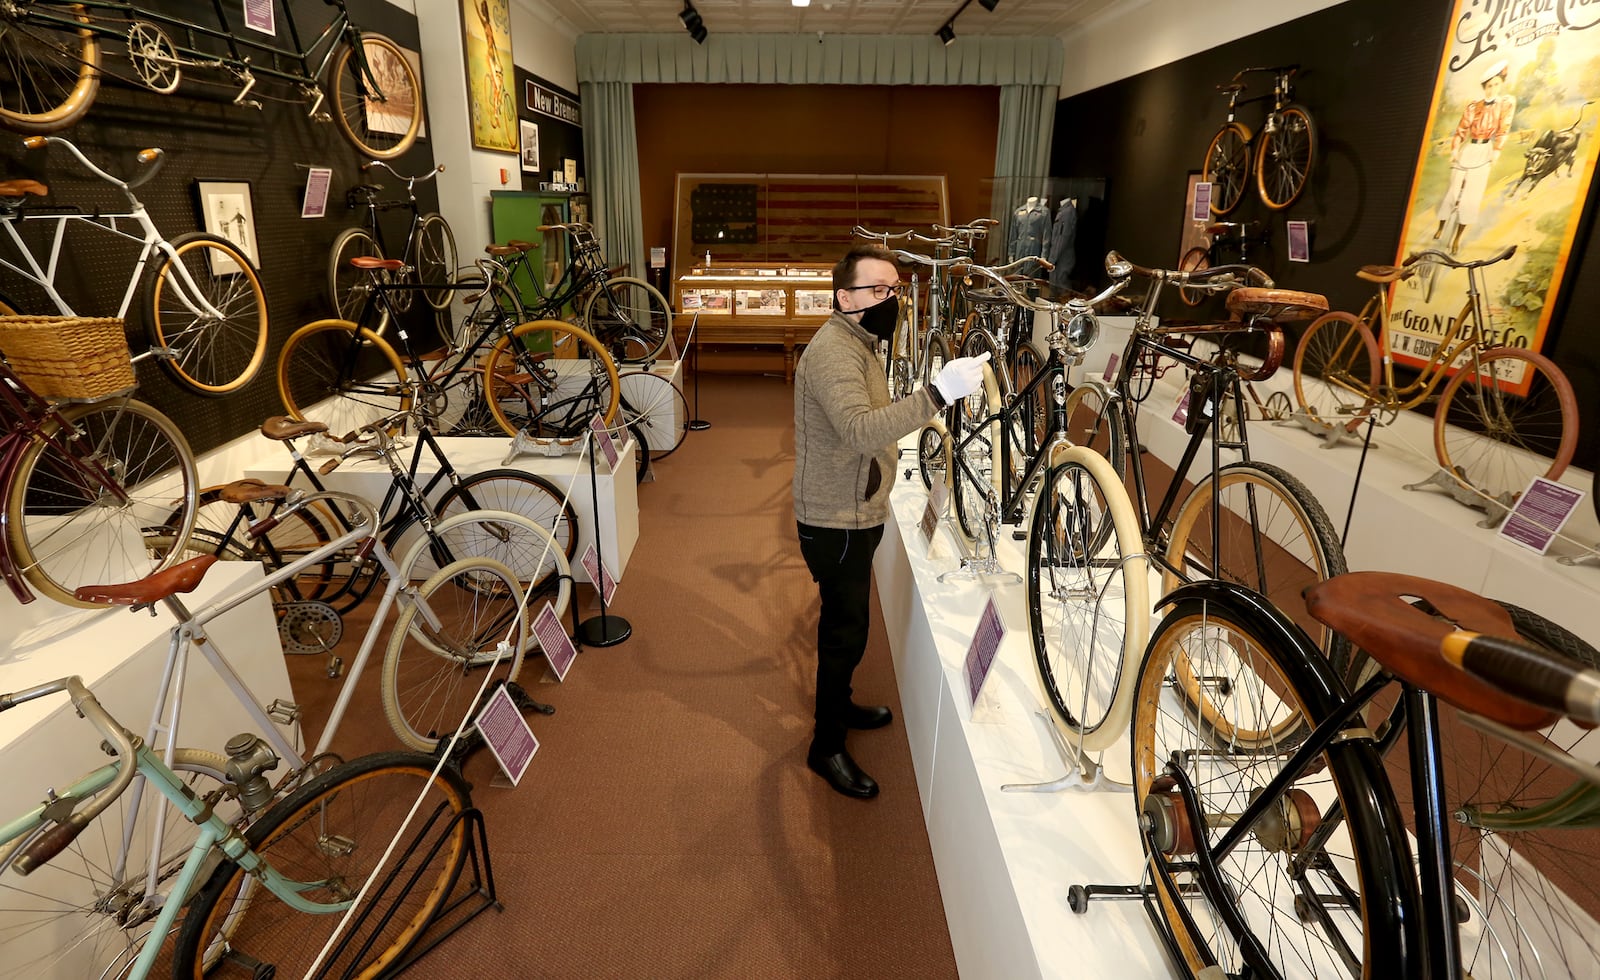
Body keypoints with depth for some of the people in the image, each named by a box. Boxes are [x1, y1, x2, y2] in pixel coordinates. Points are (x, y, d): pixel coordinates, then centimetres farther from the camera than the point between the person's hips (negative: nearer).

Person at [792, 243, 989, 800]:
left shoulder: (857, 344, 12)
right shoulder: (833, 352, -24)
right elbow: (862, 431, -42)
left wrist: (926, 416, 13)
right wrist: (939, 393, -48)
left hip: (853, 517, 10)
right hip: (836, 524, -10)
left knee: (846, 624, 24)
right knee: (846, 633, 2)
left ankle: (838, 706, 45)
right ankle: (827, 747, 19)